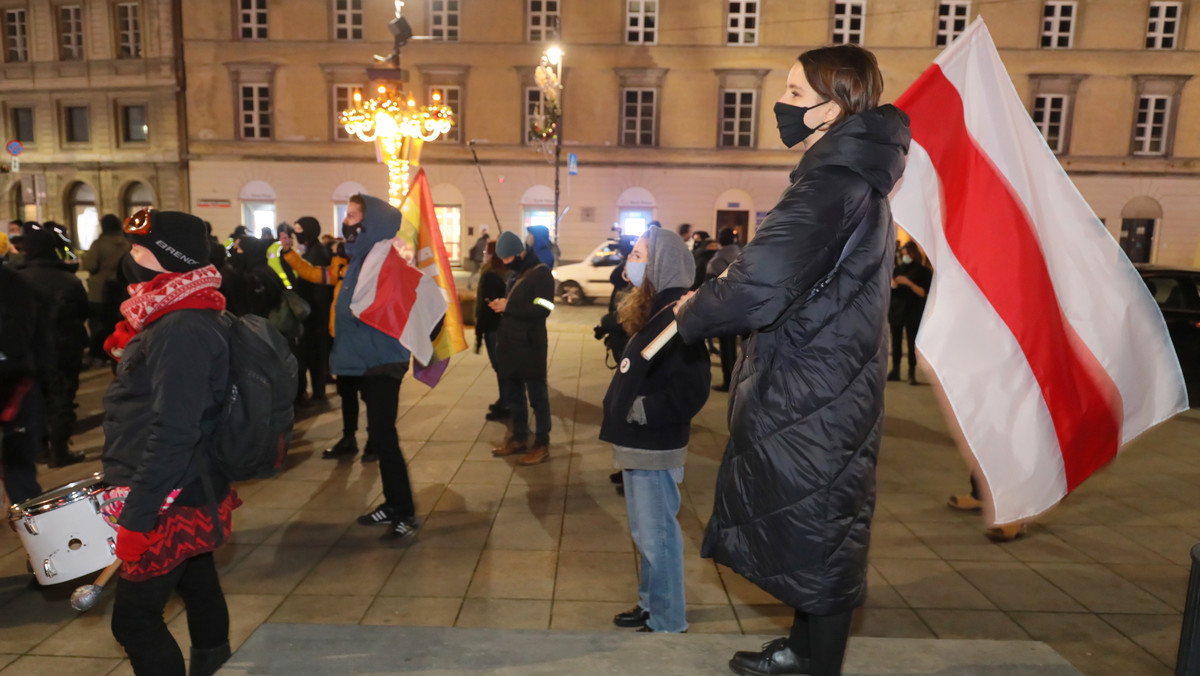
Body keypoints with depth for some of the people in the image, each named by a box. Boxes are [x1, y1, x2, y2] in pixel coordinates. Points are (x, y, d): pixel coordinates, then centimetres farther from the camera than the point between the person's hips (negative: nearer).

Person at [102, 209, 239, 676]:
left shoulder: (181, 331, -23)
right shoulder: (171, 321, 10)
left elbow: (173, 433, -27)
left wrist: (135, 517, -23)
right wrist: (132, 487, 22)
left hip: (173, 505, -10)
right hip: (190, 496, 10)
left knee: (135, 619, 0)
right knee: (198, 587, 23)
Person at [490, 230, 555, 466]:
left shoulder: (541, 272, -12)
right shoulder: (516, 274, 17)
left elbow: (542, 310, -22)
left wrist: (508, 307, -17)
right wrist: (500, 306, 7)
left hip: (531, 346, -9)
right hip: (511, 344, 9)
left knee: (537, 396, 0)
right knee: (512, 395, 16)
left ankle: (542, 445, 8)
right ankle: (519, 439, 29)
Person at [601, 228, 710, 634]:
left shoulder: (675, 315, -19)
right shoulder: (652, 309, 12)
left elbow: (692, 391, -24)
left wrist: (644, 409, -22)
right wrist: (623, 411, 12)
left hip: (655, 447, -10)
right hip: (638, 442, 10)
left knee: (657, 534, 3)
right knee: (645, 532, 20)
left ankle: (668, 622, 18)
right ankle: (651, 604, 35)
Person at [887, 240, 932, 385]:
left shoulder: (923, 271, 0)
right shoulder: (898, 269, 12)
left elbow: (923, 293, -8)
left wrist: (909, 283, -20)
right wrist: (893, 285, -8)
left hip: (913, 312, -4)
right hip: (896, 310, 4)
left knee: (911, 344, -7)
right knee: (895, 342, 5)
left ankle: (912, 373, -4)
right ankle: (895, 370, 11)